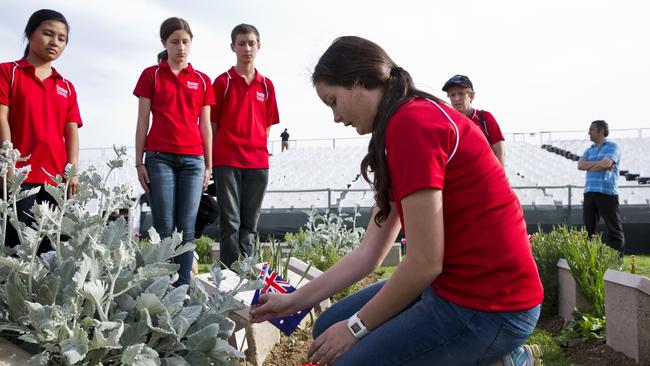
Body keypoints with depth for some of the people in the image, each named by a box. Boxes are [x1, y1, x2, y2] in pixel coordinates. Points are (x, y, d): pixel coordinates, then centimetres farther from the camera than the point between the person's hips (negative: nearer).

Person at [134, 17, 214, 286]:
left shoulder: (202, 80, 14)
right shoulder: (151, 75, 9)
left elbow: (205, 126, 14)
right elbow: (142, 122, 6)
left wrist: (209, 166, 10)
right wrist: (139, 163, 0)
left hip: (193, 160, 2)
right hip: (160, 157, -2)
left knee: (187, 228, 0)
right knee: (164, 228, -3)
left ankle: (183, 287, 5)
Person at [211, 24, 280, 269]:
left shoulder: (266, 86, 11)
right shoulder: (223, 82, 2)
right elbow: (212, 124, 2)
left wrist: (260, 152, 7)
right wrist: (211, 160, -3)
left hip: (257, 163, 3)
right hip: (227, 161, -3)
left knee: (250, 223, 8)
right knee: (230, 221, -5)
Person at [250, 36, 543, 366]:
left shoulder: (410, 122, -20)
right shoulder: (409, 123, 12)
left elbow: (425, 262, -21)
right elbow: (368, 253, 11)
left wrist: (357, 326, -7)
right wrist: (295, 300, 14)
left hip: (490, 305, -10)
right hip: (455, 285, 10)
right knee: (329, 329, 13)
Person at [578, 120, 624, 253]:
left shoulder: (612, 147, 1)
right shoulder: (589, 150, 19)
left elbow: (606, 164, -16)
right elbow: (580, 165, 2)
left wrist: (589, 166, -2)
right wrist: (599, 163, -6)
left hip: (607, 193, -6)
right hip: (589, 193, 6)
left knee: (614, 228, -1)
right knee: (588, 228, 5)